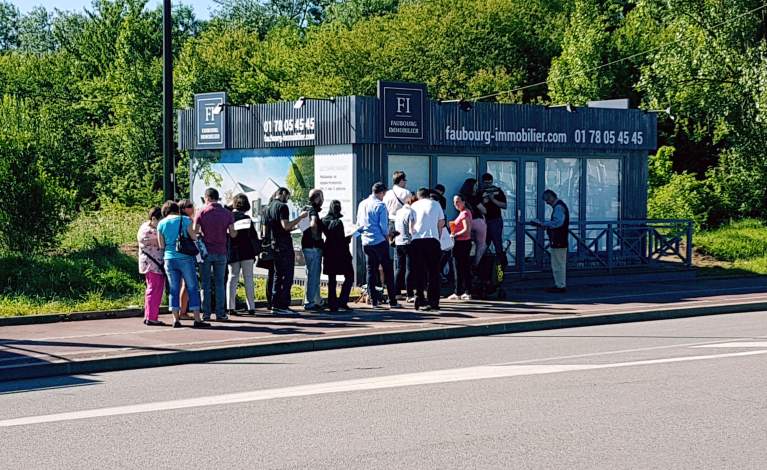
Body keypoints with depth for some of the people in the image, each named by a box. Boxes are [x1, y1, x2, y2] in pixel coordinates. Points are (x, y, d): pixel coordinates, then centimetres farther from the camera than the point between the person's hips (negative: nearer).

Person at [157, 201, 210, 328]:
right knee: (192, 288, 2)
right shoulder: (185, 220, -3)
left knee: (174, 289, 8)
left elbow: (161, 245, 6)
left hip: (169, 259, 3)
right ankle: (197, 319, -1)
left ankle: (176, 319, 6)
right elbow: (194, 238, -3)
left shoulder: (161, 224, 5)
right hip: (185, 258, -3)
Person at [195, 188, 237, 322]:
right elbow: (233, 234, -2)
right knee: (220, 283, 6)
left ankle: (206, 313, 1)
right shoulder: (227, 214, 1)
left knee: (205, 284, 4)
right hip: (221, 253, 1)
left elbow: (194, 233, -8)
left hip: (206, 252, -1)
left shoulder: (202, 213, -4)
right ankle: (220, 313, 2)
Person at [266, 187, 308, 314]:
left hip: (274, 245, 9)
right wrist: (300, 217, -14)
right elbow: (285, 225, -21)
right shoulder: (282, 206, -11)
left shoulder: (269, 207, 15)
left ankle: (275, 305, 10)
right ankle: (283, 306, -9)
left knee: (277, 275, 12)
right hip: (284, 245, -9)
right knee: (287, 276, -6)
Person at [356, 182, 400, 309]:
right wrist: (387, 236, 4)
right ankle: (392, 301, -1)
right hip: (380, 241, -6)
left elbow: (358, 224, 13)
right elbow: (383, 226, -13)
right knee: (388, 271, 1)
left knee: (371, 272, 10)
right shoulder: (380, 205, -12)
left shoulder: (362, 204, 7)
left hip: (366, 242, 6)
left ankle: (374, 301, 8)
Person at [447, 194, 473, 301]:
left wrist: (454, 235, -16)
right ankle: (468, 292, 13)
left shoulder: (464, 213, -14)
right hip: (465, 243, 10)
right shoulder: (464, 212, 16)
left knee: (459, 269, -6)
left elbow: (466, 230, -23)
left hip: (462, 243, -10)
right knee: (466, 269, 11)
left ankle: (458, 293, -3)